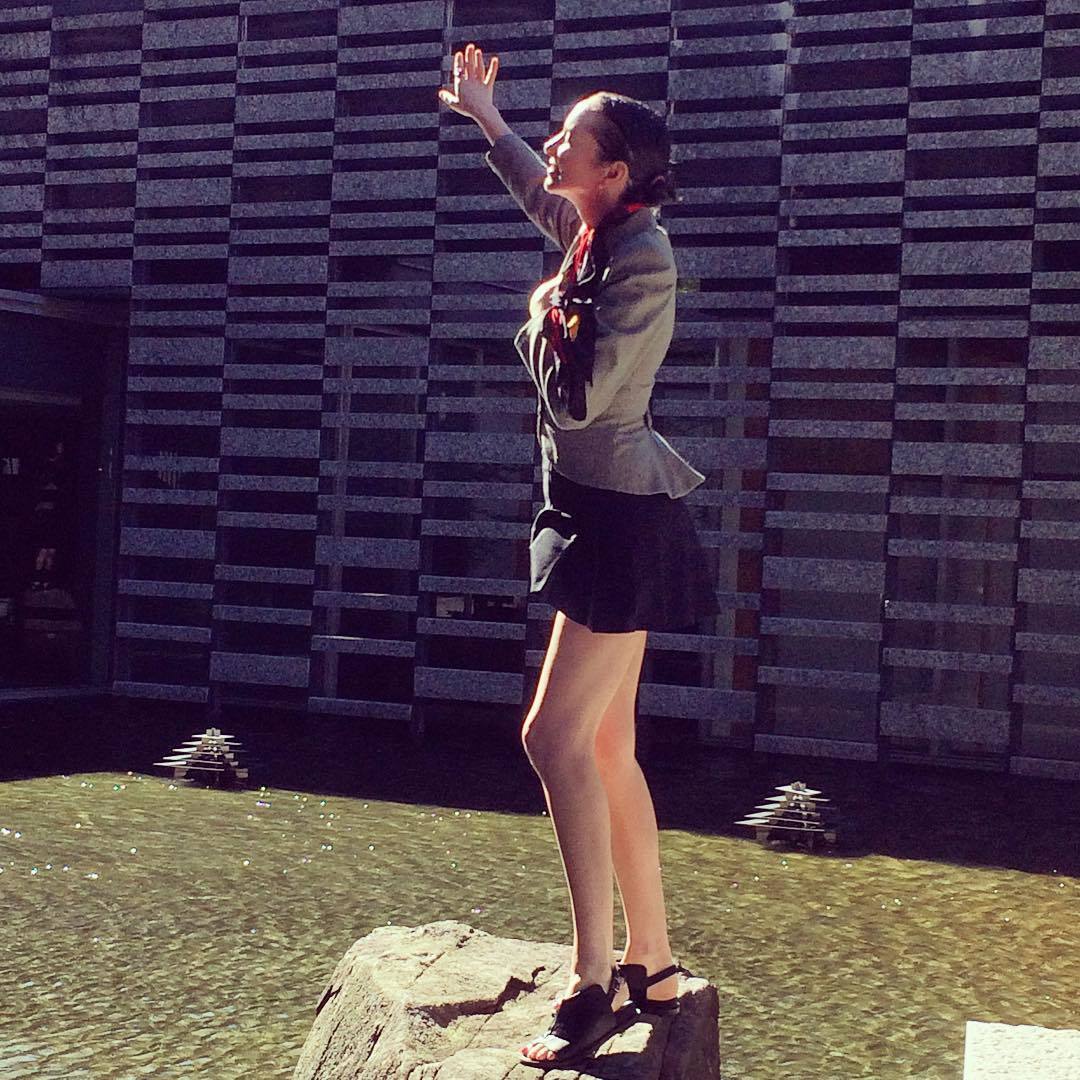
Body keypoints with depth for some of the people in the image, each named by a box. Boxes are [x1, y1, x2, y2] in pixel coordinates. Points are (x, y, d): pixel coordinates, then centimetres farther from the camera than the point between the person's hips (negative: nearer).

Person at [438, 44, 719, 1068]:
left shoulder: (640, 256, -17)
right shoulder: (599, 234, 11)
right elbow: (540, 195, 36)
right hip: (600, 515, 10)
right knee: (604, 751, 10)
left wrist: (543, 318, -10)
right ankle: (650, 965, 17)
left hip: (621, 522, -10)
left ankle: (593, 983, -8)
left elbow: (579, 397, -24)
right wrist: (483, 115, 46)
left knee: (556, 737, -13)